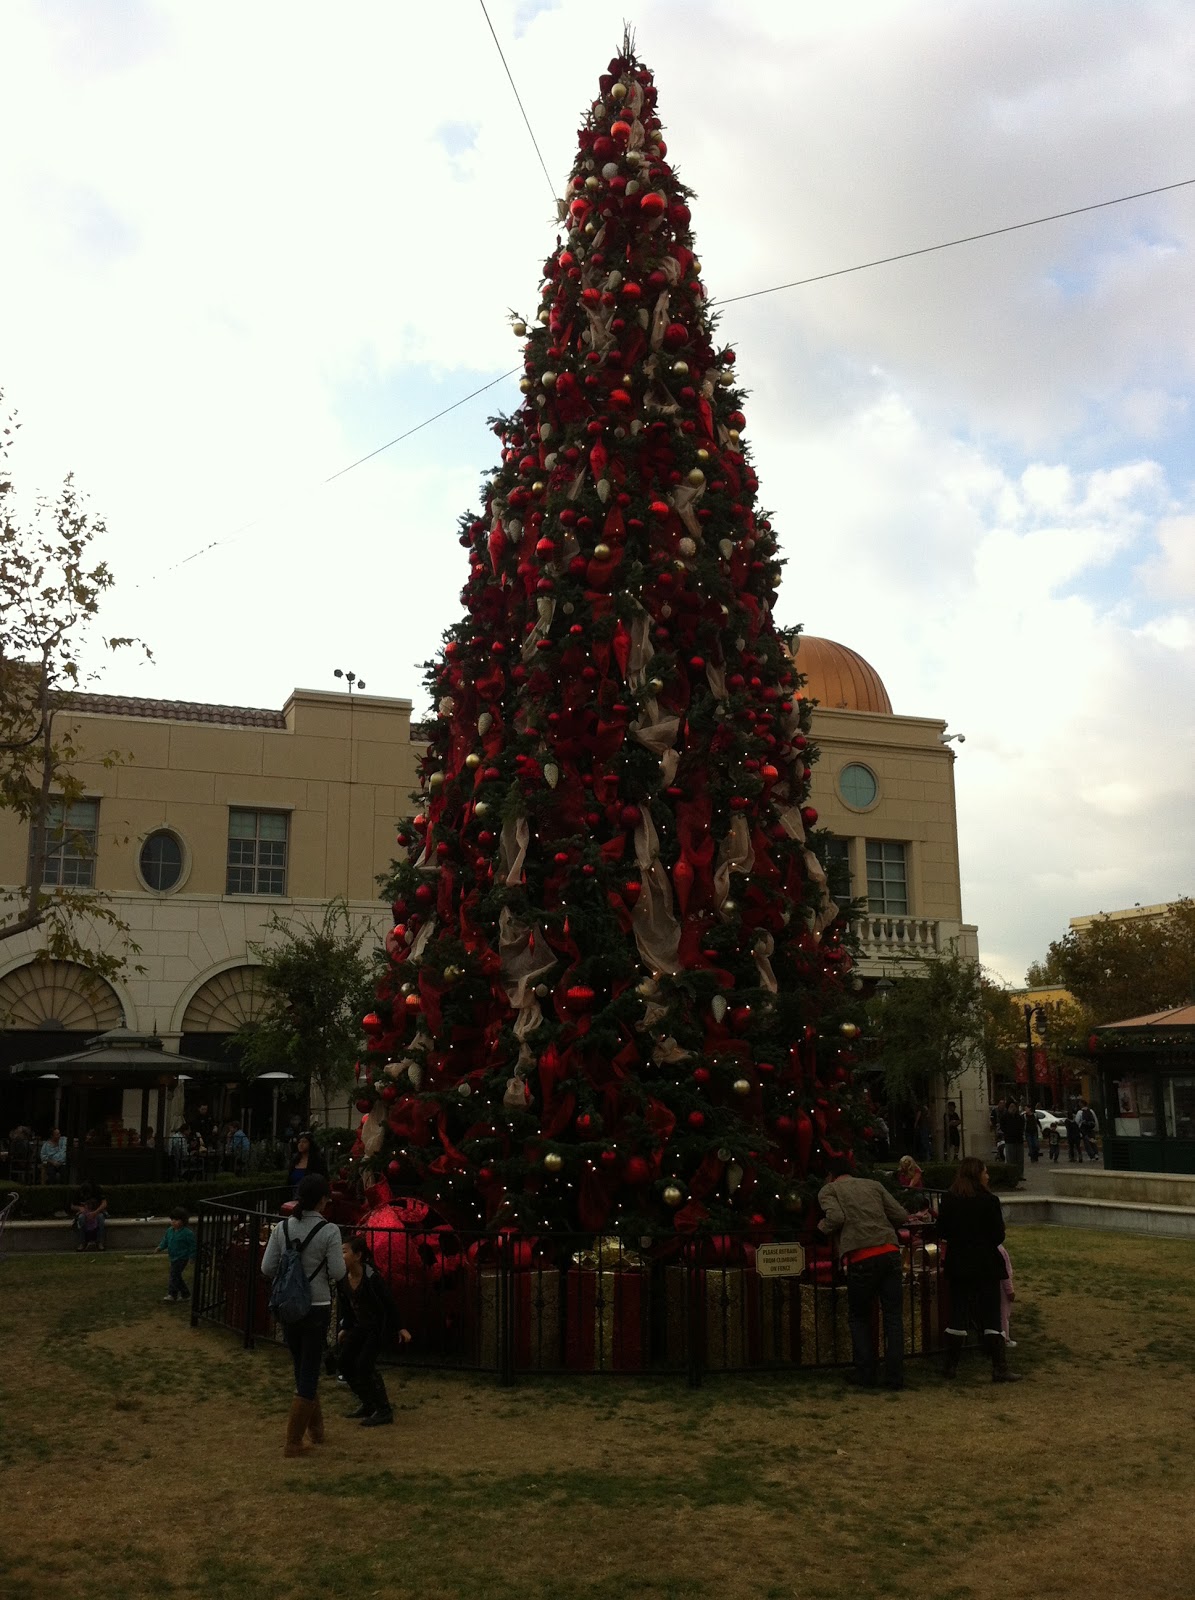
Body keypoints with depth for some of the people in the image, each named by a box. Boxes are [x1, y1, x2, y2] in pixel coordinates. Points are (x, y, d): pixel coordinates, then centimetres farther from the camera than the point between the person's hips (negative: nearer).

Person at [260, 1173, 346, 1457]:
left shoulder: (282, 1228, -3)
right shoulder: (329, 1231, -16)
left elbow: (267, 1269, -2)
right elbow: (337, 1273, -14)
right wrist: (340, 1259, 6)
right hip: (317, 1308, -5)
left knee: (303, 1369, 21)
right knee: (309, 1372, 8)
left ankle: (316, 1428, 36)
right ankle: (293, 1442, 11)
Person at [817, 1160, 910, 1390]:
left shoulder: (828, 1190, 10)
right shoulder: (873, 1185, 20)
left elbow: (836, 1218, -10)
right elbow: (901, 1216, 12)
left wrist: (822, 1226, 10)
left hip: (861, 1257, -3)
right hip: (890, 1252, 3)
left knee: (859, 1318, 14)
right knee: (893, 1316, 9)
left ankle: (865, 1374, 13)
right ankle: (895, 1377, 8)